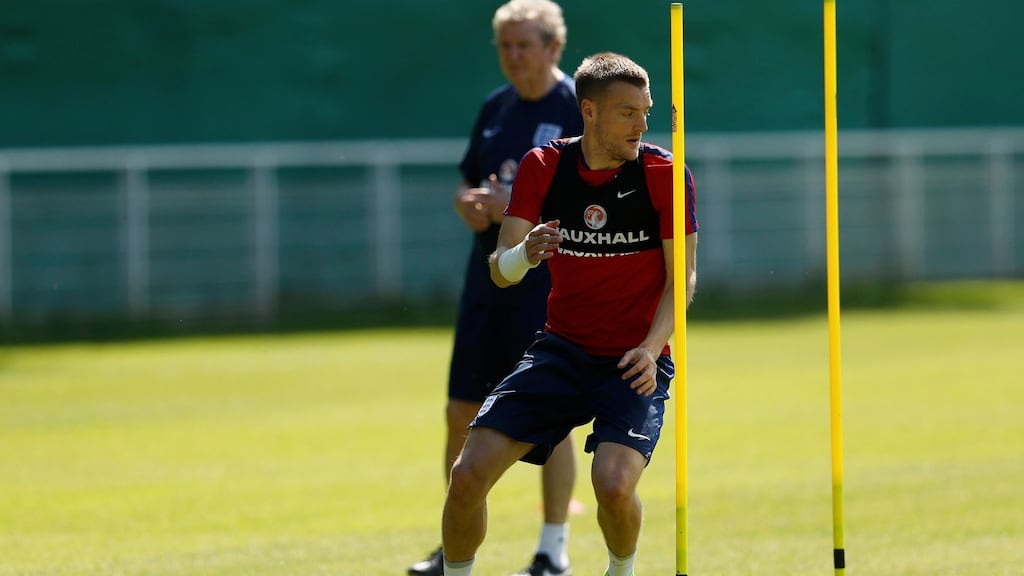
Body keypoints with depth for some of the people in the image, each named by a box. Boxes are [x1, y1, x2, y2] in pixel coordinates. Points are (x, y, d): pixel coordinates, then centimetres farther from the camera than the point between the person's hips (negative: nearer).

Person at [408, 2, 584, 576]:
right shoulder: (495, 107, 13)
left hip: (552, 284, -7)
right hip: (488, 279, 7)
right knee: (463, 413, 6)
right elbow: (468, 185, 22)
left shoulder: (580, 109, -8)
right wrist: (470, 205, -1)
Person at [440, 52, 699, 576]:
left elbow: (683, 275, -5)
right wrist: (522, 255, -26)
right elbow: (500, 272, -2)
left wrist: (651, 346, -20)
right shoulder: (543, 167, -1)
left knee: (613, 484, -26)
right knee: (468, 476, -12)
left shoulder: (664, 174, -8)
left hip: (635, 360, -3)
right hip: (562, 350, 3)